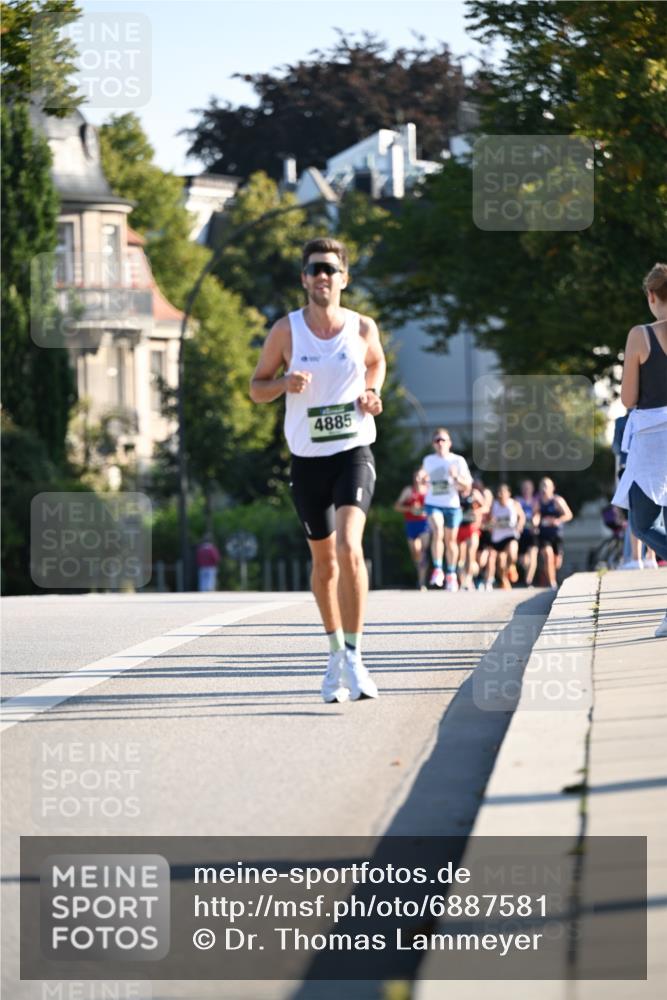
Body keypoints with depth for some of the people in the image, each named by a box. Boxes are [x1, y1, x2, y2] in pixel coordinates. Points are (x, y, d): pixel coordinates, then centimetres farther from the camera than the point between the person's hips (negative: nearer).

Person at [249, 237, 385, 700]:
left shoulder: (363, 328, -1)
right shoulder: (286, 331, -3)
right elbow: (257, 388, 6)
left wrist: (373, 393, 0)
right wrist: (284, 384, -16)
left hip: (354, 452, -2)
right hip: (307, 458, 2)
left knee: (349, 546, -22)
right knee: (324, 560, 11)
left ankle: (354, 657, -18)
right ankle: (336, 653, 30)